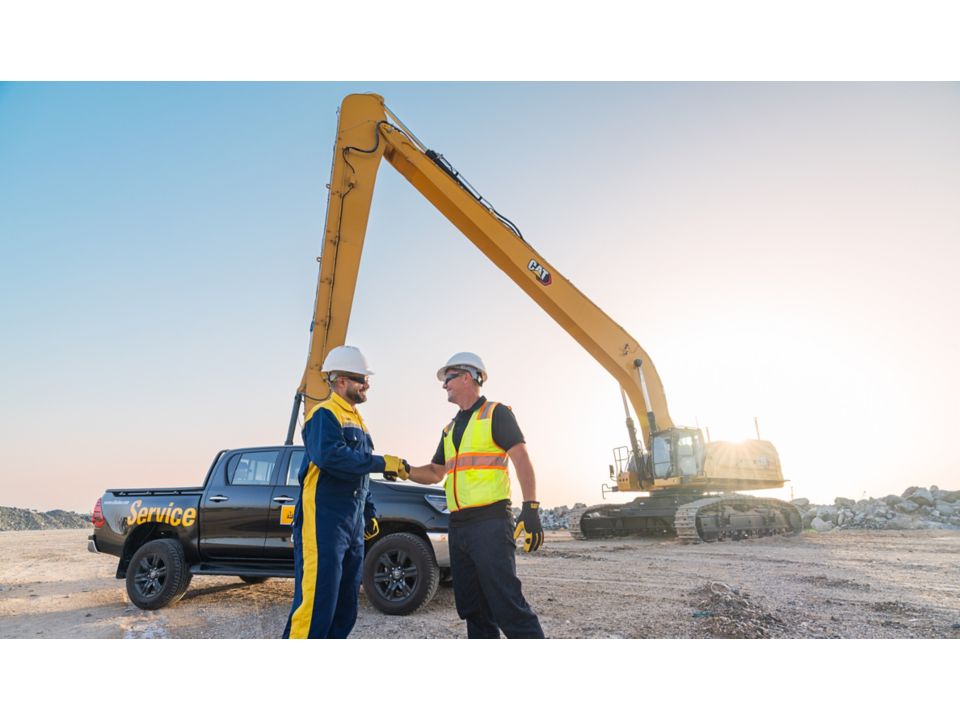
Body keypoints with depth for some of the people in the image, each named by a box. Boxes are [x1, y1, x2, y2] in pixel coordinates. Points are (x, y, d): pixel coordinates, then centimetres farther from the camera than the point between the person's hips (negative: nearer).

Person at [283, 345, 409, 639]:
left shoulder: (356, 419, 21)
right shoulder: (324, 414, -8)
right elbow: (331, 456, -27)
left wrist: (369, 514, 21)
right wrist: (383, 463, -22)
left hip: (353, 526, 9)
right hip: (323, 522, -9)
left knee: (345, 609, 13)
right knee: (316, 604, -11)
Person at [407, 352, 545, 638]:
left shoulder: (496, 413, 0)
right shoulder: (450, 429, 22)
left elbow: (522, 460, -9)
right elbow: (435, 473, 26)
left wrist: (531, 508, -19)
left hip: (490, 523, -8)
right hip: (458, 527, 8)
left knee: (507, 602, -13)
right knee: (472, 607, 11)